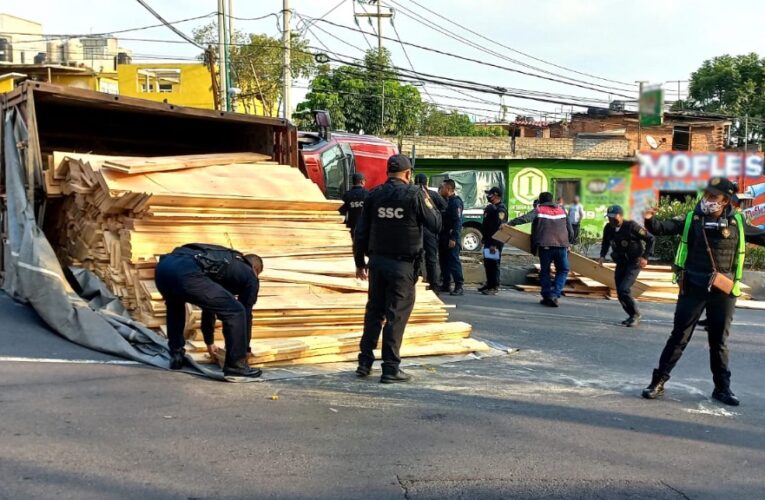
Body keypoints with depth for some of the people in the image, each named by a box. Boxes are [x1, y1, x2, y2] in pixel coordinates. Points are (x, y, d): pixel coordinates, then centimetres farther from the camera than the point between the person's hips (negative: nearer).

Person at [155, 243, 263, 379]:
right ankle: (235, 365, 12)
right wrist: (244, 350, 39)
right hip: (187, 273, -8)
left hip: (164, 265, 8)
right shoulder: (249, 276, 24)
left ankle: (176, 356, 39)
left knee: (175, 306, 41)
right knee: (235, 312, 6)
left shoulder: (224, 261, 44)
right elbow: (246, 314, 27)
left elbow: (210, 304, 51)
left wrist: (210, 342, 59)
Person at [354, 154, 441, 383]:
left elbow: (361, 232, 5)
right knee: (396, 315, 1)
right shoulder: (414, 194, -9)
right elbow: (436, 225, -5)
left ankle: (365, 363, 18)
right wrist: (428, 201, 12)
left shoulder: (374, 195, 3)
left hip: (377, 261, 4)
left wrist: (360, 262, 14)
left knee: (374, 311, 15)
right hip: (403, 264, -4)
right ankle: (390, 369, 3)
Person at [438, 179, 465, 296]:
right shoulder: (444, 201, 15)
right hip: (443, 236, 9)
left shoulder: (456, 202, -12)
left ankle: (459, 286, -8)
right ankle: (446, 284, 19)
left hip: (451, 237, -9)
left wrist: (453, 238, -24)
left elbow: (457, 221, -19)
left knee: (454, 261, -10)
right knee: (443, 260, 12)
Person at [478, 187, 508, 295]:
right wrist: (484, 239, 23)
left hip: (494, 242, -10)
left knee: (493, 264, -8)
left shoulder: (500, 209, -16)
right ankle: (489, 284, 26)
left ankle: (494, 287, -4)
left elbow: (499, 227, -23)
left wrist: (494, 244, -26)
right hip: (488, 240, 10)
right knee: (487, 263, 16)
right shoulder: (491, 207, 17)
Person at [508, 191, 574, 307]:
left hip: (545, 246, -2)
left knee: (545, 271, 11)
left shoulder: (539, 210, 8)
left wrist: (509, 224, -10)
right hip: (562, 246, 2)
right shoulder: (561, 210, 19)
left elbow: (525, 218, -9)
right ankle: (555, 295, -3)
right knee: (562, 270, 12)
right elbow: (570, 229, 22)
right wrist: (569, 242, 34)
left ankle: (547, 296, 8)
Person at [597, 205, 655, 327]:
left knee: (624, 289, -19)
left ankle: (636, 315, 1)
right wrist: (602, 255, 1)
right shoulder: (608, 228, -4)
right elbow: (605, 243, 17)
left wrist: (645, 257, -19)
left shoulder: (631, 226, -20)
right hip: (621, 262, 6)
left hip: (634, 263, -6)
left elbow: (651, 239, -13)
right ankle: (632, 316, 23)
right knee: (620, 293, 4)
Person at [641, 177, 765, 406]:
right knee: (679, 337, 2)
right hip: (693, 288, -1)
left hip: (723, 291, 1)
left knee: (719, 341, 12)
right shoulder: (691, 219, -1)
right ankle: (659, 381, 10)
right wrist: (650, 220, -31)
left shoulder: (738, 224, 3)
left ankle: (722, 388, 25)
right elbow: (663, 228, -10)